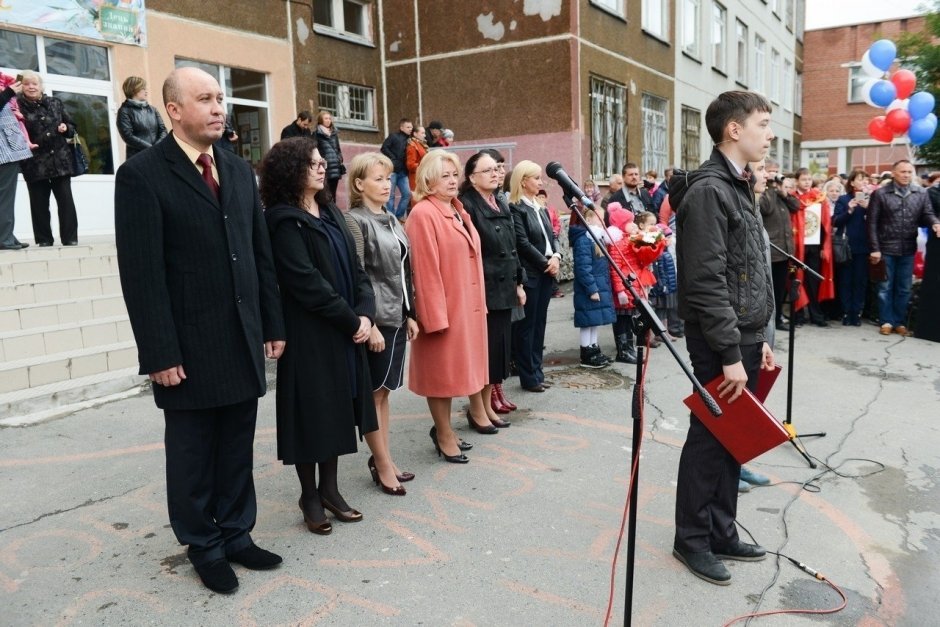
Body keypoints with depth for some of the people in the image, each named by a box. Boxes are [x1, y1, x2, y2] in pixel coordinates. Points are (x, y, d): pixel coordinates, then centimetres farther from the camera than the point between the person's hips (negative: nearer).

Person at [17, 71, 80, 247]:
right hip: (35, 163, -2)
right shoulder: (18, 106, 1)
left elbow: (72, 127, 16)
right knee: (39, 203, 3)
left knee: (66, 199, 0)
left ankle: (70, 238, 5)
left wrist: (66, 128, -5)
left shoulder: (55, 103, 10)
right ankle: (44, 239, 10)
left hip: (60, 159, 2)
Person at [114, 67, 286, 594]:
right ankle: (204, 546, 29)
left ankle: (236, 534, 31)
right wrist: (161, 353, -15)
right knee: (192, 453, 11)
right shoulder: (142, 174, -8)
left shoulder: (240, 171, 10)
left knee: (238, 448, 14)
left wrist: (273, 324, 9)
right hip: (191, 347, -5)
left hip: (243, 341, 5)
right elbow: (142, 274, -13)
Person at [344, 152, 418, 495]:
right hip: (376, 319, -7)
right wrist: (368, 323, -17)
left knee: (383, 391, 13)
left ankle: (383, 459, 22)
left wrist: (409, 314, 13)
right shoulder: (355, 221, -9)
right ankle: (383, 463, 12)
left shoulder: (391, 221, 13)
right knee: (374, 393, 2)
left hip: (397, 317, 7)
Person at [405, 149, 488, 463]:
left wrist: (478, 303, 15)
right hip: (442, 306, -9)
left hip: (466, 305, 9)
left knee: (452, 368, 16)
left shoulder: (457, 210, 13)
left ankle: (444, 429, 29)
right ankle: (444, 434, 17)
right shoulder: (423, 214, -14)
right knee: (441, 369, 4)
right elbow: (426, 269, -19)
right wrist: (435, 315, -20)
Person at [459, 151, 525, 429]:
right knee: (483, 349, 0)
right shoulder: (467, 206, -12)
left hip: (504, 288, 8)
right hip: (482, 290, -8)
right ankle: (476, 409, 14)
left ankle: (488, 405, 25)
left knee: (499, 347, 13)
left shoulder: (502, 205, 14)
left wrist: (518, 283, 16)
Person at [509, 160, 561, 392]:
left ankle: (537, 372, 19)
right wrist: (545, 263, -11)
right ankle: (528, 377, 6)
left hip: (546, 272, 8)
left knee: (539, 324, 11)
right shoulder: (515, 208, -9)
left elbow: (552, 236, 15)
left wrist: (556, 257, -3)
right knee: (526, 325, -1)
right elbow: (523, 243, -15)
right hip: (529, 274, -8)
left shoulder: (540, 207, 17)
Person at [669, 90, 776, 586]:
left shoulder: (738, 187, 14)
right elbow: (706, 283, -22)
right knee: (709, 439, 3)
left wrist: (758, 339, 16)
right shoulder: (708, 190, -16)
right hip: (721, 344, -9)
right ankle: (691, 540, 18)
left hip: (744, 337, 9)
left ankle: (721, 533, 28)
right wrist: (730, 354, -21)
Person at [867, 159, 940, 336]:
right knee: (885, 287, 6)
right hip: (885, 249, -3)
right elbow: (872, 223, -6)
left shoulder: (921, 194, 4)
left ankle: (899, 322, 20)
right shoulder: (880, 194, -4)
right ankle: (886, 321, 15)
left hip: (908, 249, 3)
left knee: (904, 288, 10)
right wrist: (874, 248, -10)